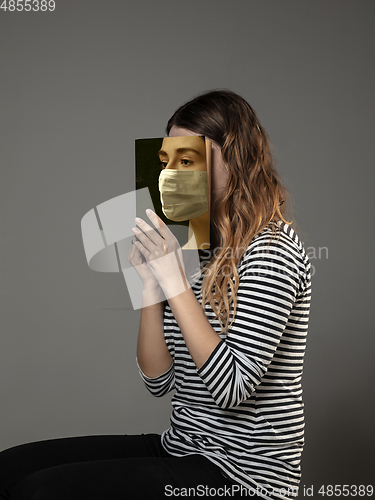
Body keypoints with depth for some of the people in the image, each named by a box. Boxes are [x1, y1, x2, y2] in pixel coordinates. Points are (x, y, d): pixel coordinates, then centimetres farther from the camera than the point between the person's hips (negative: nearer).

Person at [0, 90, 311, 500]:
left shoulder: (272, 248, -13)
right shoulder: (197, 249, 10)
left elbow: (232, 390, -21)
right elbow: (158, 382, 6)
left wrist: (175, 283, -21)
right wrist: (150, 284, -5)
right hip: (181, 448, 8)